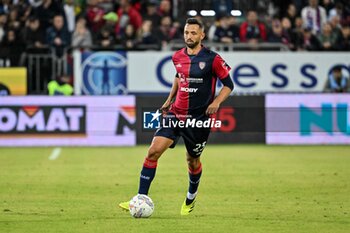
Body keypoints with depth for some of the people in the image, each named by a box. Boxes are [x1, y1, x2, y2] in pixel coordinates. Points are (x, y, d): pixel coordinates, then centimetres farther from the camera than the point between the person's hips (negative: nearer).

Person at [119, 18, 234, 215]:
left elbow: (229, 84, -3)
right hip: (176, 114, 3)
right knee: (154, 151, -13)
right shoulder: (178, 57, 5)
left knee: (192, 160, 12)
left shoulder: (212, 59, -10)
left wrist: (216, 102, -19)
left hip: (199, 118, -3)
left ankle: (191, 197, 41)